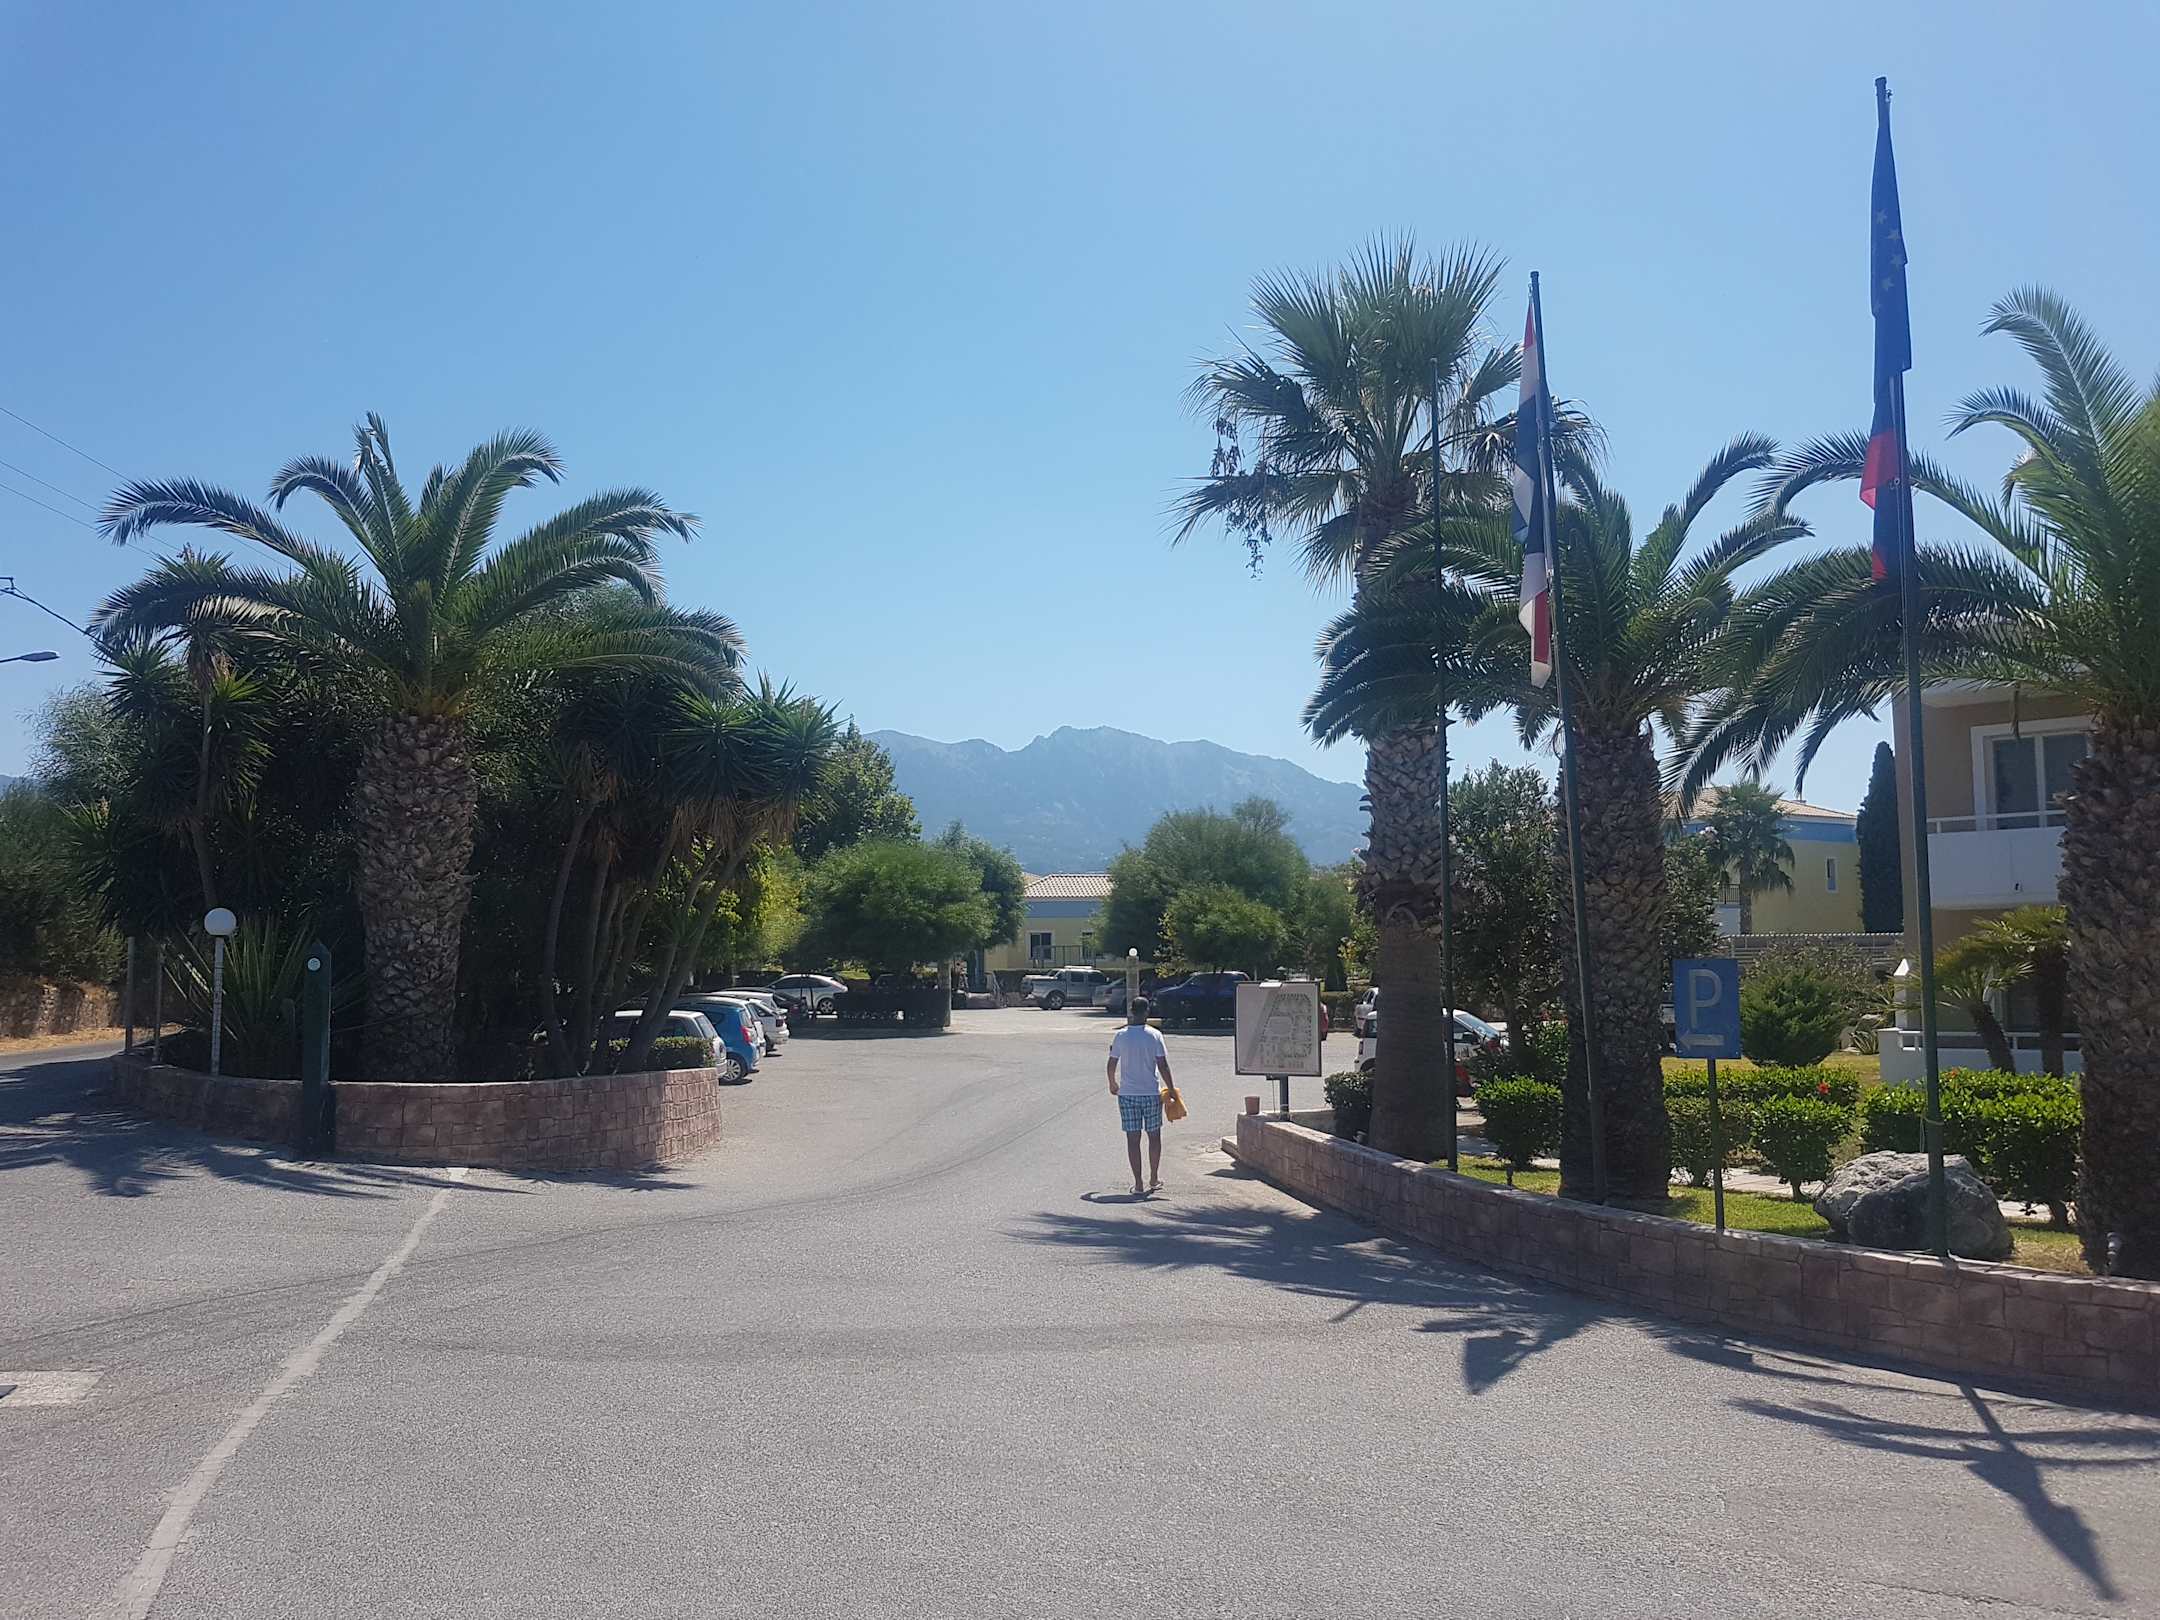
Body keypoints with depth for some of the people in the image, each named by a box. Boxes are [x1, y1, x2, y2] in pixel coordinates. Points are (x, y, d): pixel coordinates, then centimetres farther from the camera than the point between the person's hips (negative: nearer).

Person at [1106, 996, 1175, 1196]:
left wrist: (1112, 1083, 20)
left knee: (1133, 1139, 3)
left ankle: (1138, 1184, 2)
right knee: (1154, 1136, 15)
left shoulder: (1120, 1036, -3)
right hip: (1152, 1093, 0)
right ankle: (1154, 1179, 24)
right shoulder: (1155, 1035, -6)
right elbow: (1163, 1065, -7)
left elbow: (1112, 1064, 2)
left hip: (1127, 1093, 0)